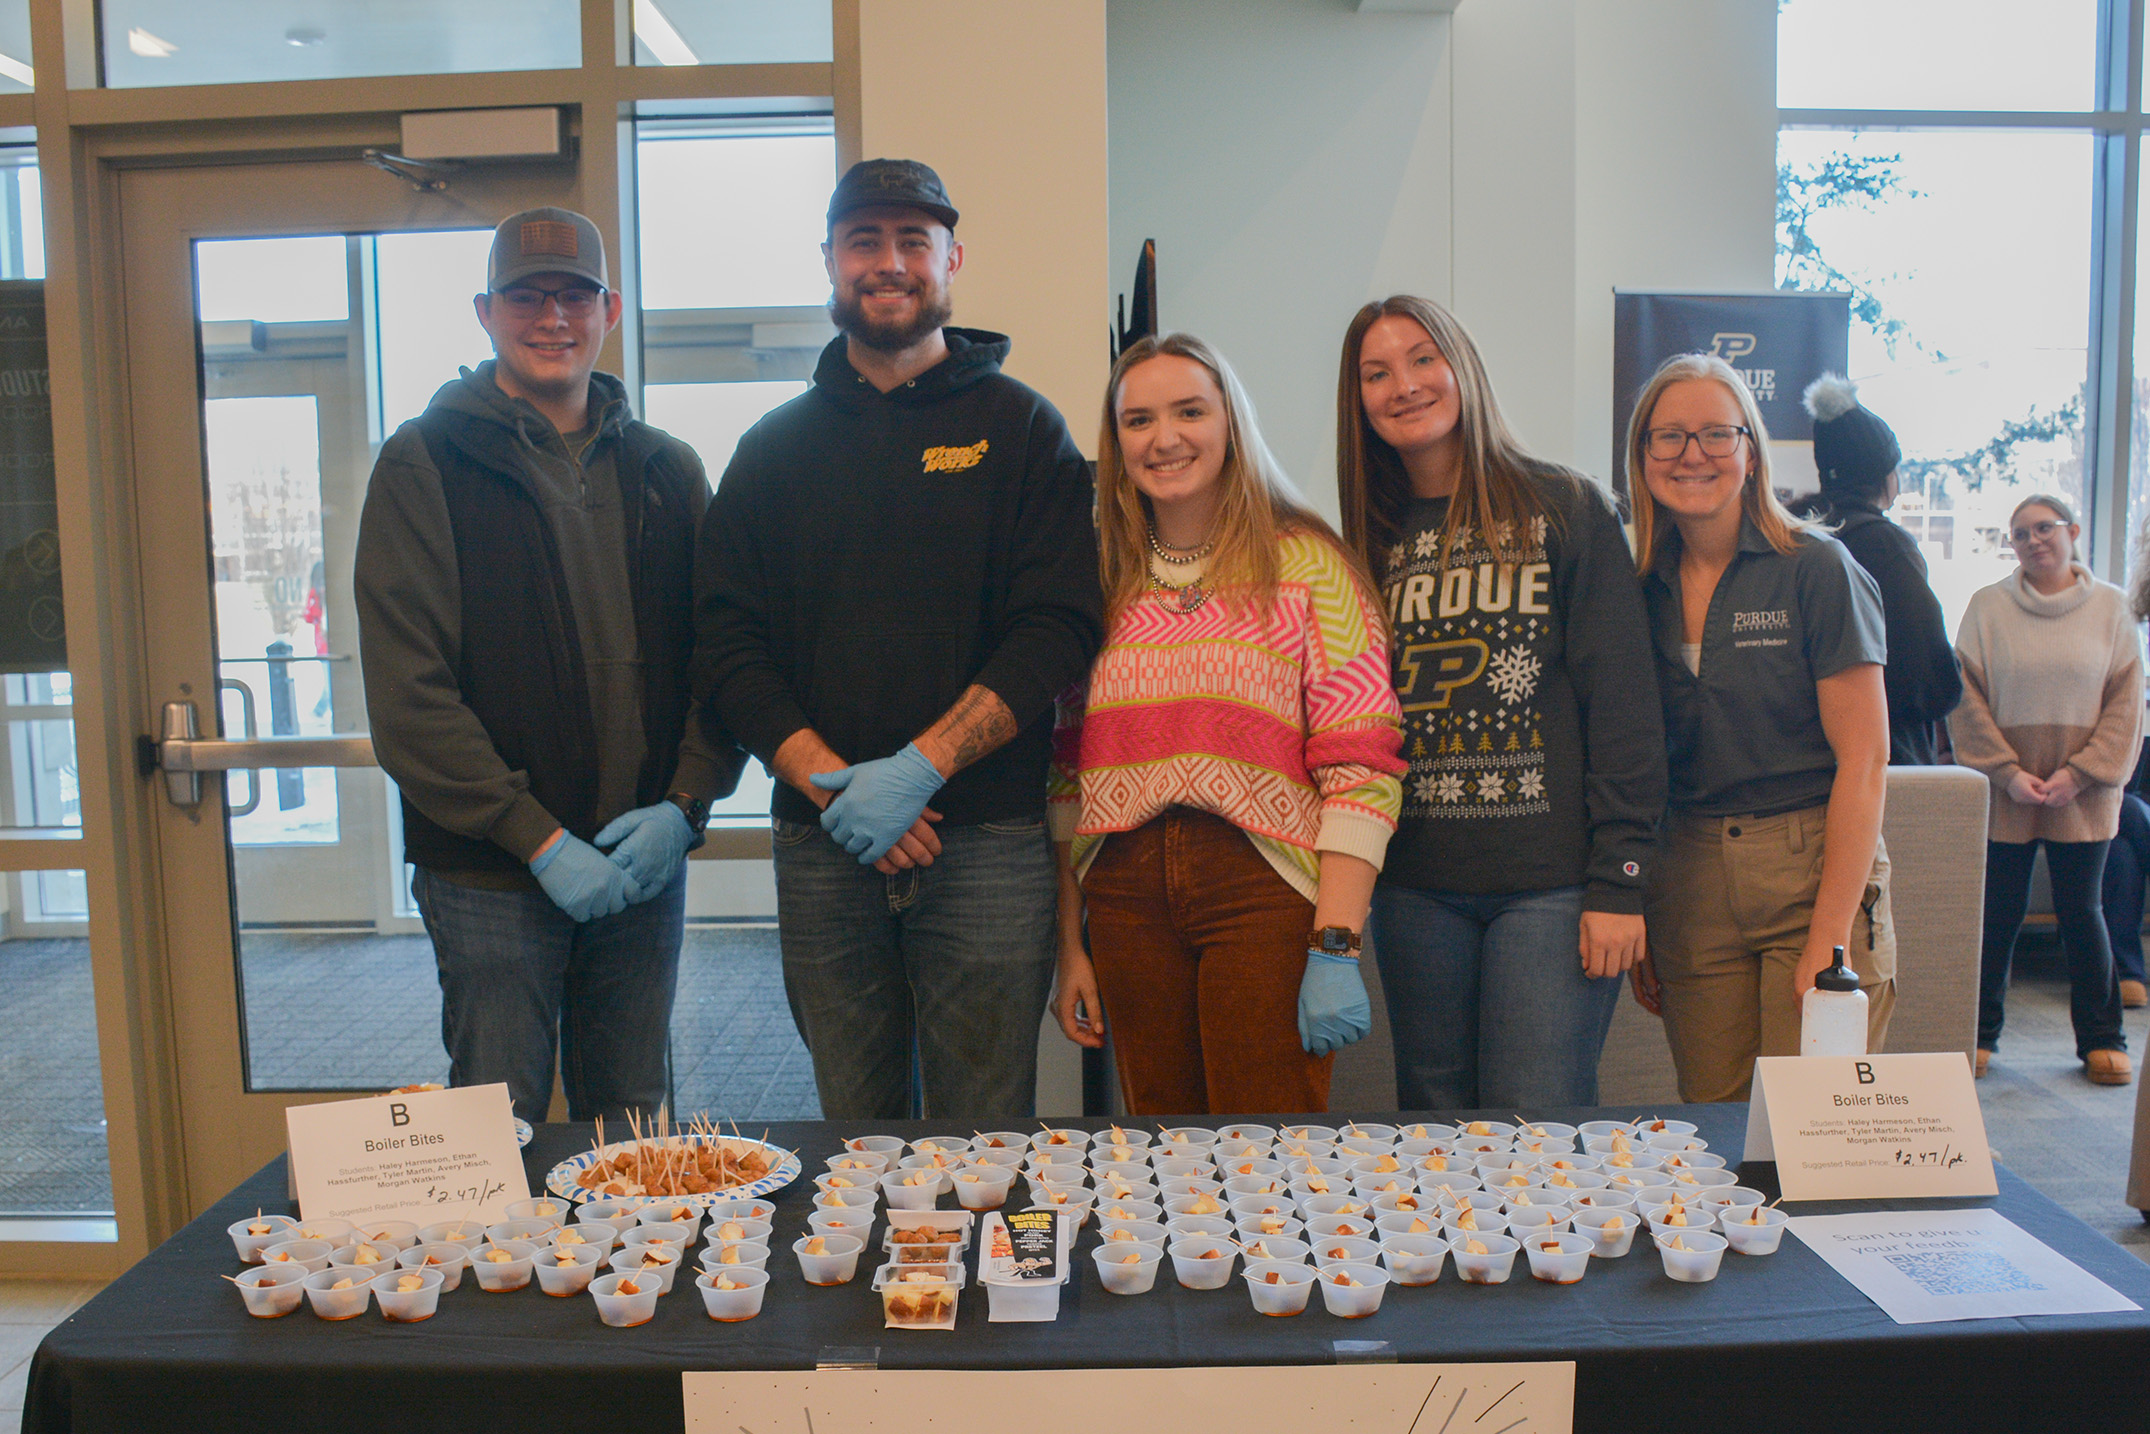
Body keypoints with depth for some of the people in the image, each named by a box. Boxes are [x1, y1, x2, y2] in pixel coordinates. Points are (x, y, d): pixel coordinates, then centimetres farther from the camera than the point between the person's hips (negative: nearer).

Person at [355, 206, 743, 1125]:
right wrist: (539, 838, -14)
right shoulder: (423, 465, -1)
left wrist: (683, 805, -8)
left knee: (636, 1141, 13)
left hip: (647, 865, 3)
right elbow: (407, 694, -8)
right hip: (490, 874, -3)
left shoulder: (666, 472, 11)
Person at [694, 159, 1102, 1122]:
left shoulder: (1020, 429, 5)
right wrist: (828, 784, -11)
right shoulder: (774, 449, 12)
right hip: (821, 842, 2)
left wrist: (919, 768, -17)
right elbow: (726, 646, 4)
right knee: (850, 1139, 11)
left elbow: (1057, 628, -7)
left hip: (987, 837, -2)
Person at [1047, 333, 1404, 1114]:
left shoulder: (1306, 563, -1)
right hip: (1126, 896, 4)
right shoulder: (1101, 581, 11)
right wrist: (1069, 947, 9)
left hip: (1264, 891, -3)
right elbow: (1068, 778, 12)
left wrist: (1336, 947, -14)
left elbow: (1360, 769, -7)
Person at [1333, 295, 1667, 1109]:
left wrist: (1619, 880, -10)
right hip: (1415, 883, 4)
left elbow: (1626, 704, -4)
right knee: (1434, 1127, 10)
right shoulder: (1373, 541, 12)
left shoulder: (1567, 511, 1)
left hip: (1551, 880, -3)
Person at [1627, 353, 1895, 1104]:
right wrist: (1635, 925, 6)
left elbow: (1862, 760, -8)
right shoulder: (1644, 589, 8)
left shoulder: (1817, 570, -4)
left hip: (1814, 869, -3)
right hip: (1688, 881, 4)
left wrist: (1829, 938, -14)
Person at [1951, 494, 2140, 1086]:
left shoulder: (2111, 606, 4)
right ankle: (1980, 1033, 17)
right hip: (2004, 794, -1)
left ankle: (2101, 1038, 20)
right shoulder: (1987, 606, 1)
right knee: (1998, 915, 5)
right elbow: (1967, 700, -1)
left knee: (2082, 913, 8)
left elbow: (2126, 704, 3)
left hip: (2082, 796, 1)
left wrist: (2078, 774, -8)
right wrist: (2008, 773, -10)